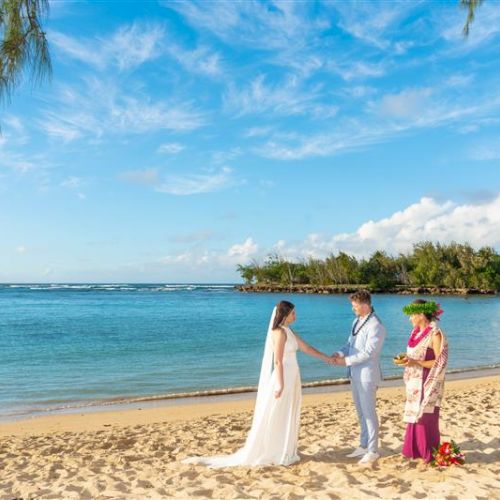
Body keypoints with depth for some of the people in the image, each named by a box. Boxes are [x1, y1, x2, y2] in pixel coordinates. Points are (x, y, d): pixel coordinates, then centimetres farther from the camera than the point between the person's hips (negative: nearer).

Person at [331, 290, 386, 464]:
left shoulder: (375, 326, -18)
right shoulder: (357, 321, 10)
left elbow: (368, 353, -21)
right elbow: (350, 343, 14)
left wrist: (345, 361, -17)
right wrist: (339, 353, -5)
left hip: (367, 375, -8)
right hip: (355, 374, 8)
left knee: (369, 412, 0)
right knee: (361, 412, 16)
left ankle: (373, 450, 11)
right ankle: (364, 446, 27)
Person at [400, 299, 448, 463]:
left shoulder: (435, 334, -14)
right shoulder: (416, 332, 10)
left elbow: (439, 362, -17)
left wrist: (416, 362, -23)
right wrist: (405, 359, 2)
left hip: (427, 383, -8)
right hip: (414, 382, 8)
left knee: (426, 417, 0)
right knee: (414, 417, 11)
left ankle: (429, 454, 13)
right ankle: (415, 450, 22)